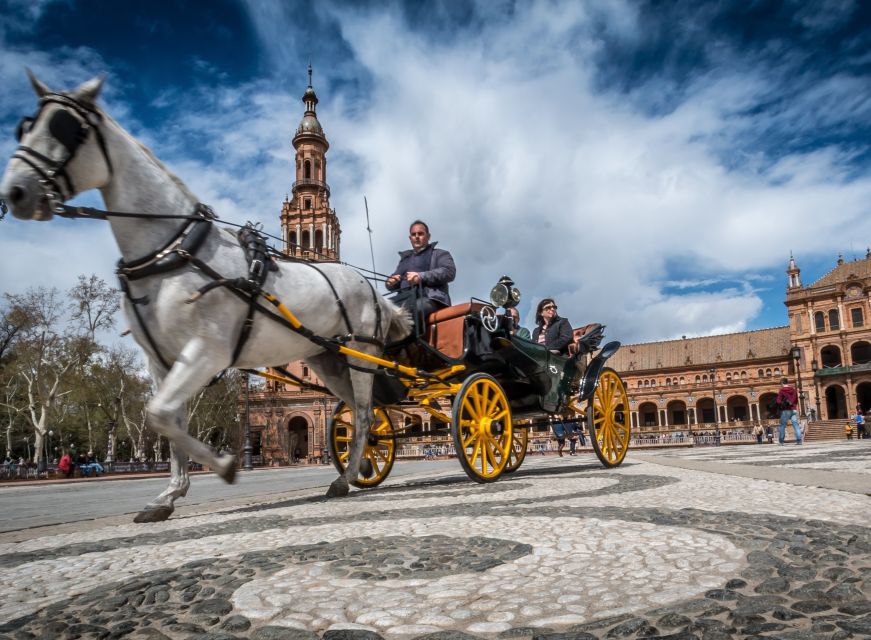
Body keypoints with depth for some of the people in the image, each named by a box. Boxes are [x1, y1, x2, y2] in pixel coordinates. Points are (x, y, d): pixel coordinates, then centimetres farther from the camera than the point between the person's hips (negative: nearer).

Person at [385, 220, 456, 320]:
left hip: (429, 298, -5)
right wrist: (391, 282, 4)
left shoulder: (439, 254, 21)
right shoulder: (405, 258, 36)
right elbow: (392, 284, 32)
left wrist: (421, 277, -13)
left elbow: (449, 272, 0)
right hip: (403, 299, 5)